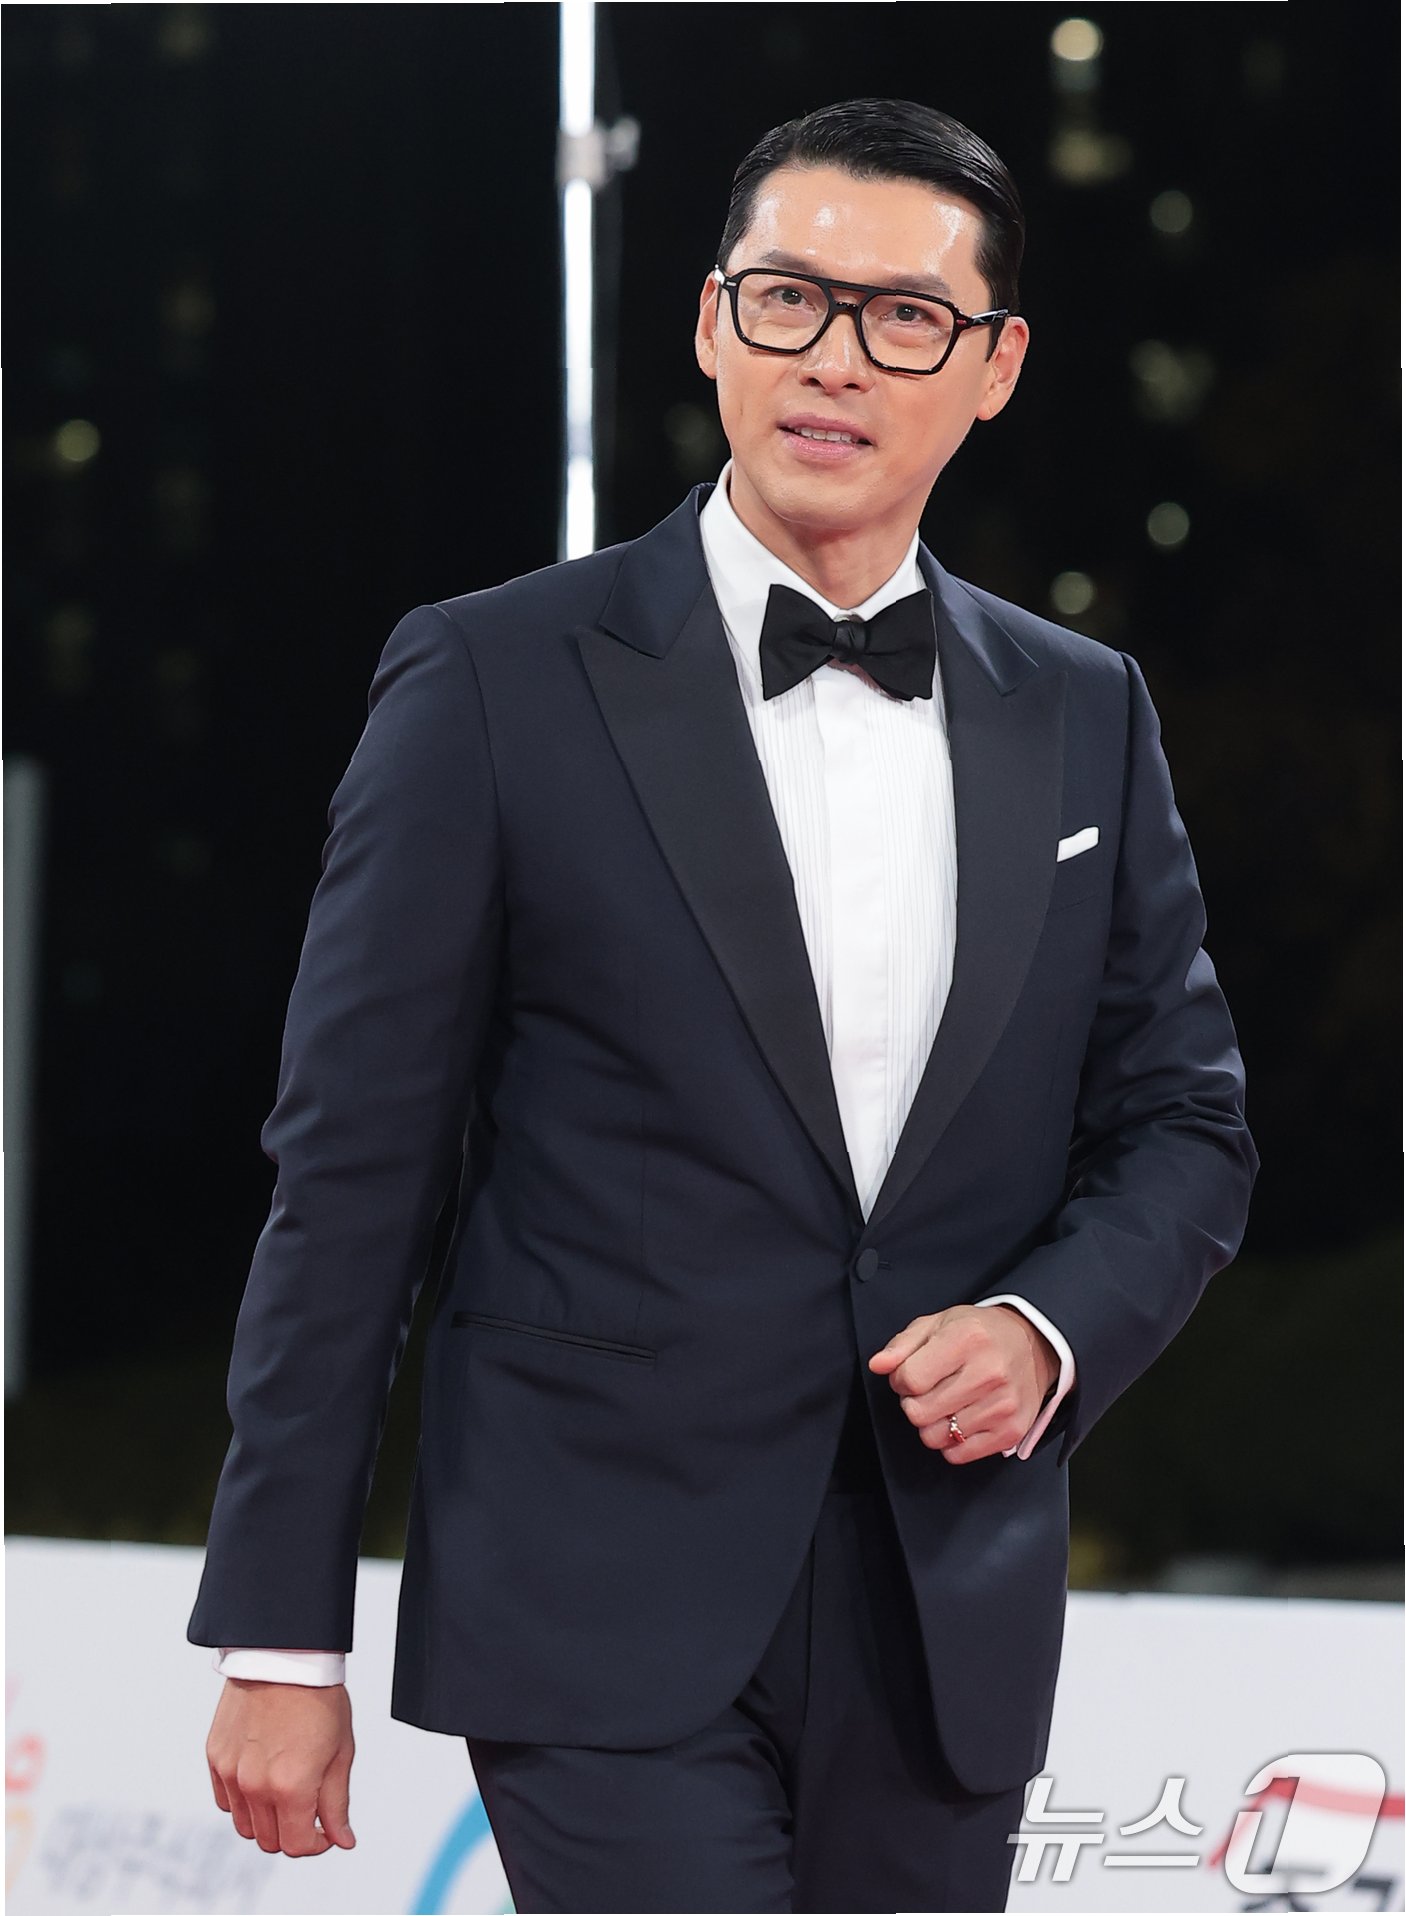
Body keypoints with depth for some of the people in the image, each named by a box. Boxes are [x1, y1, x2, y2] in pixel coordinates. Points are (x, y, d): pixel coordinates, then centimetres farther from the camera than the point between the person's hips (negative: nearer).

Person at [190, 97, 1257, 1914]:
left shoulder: (1083, 715, 10)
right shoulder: (496, 679, -3)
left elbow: (1182, 1120, 16)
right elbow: (351, 1175, -3)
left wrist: (1051, 1330, -7)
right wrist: (281, 1641, -6)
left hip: (950, 1628, 5)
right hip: (611, 1625, -4)